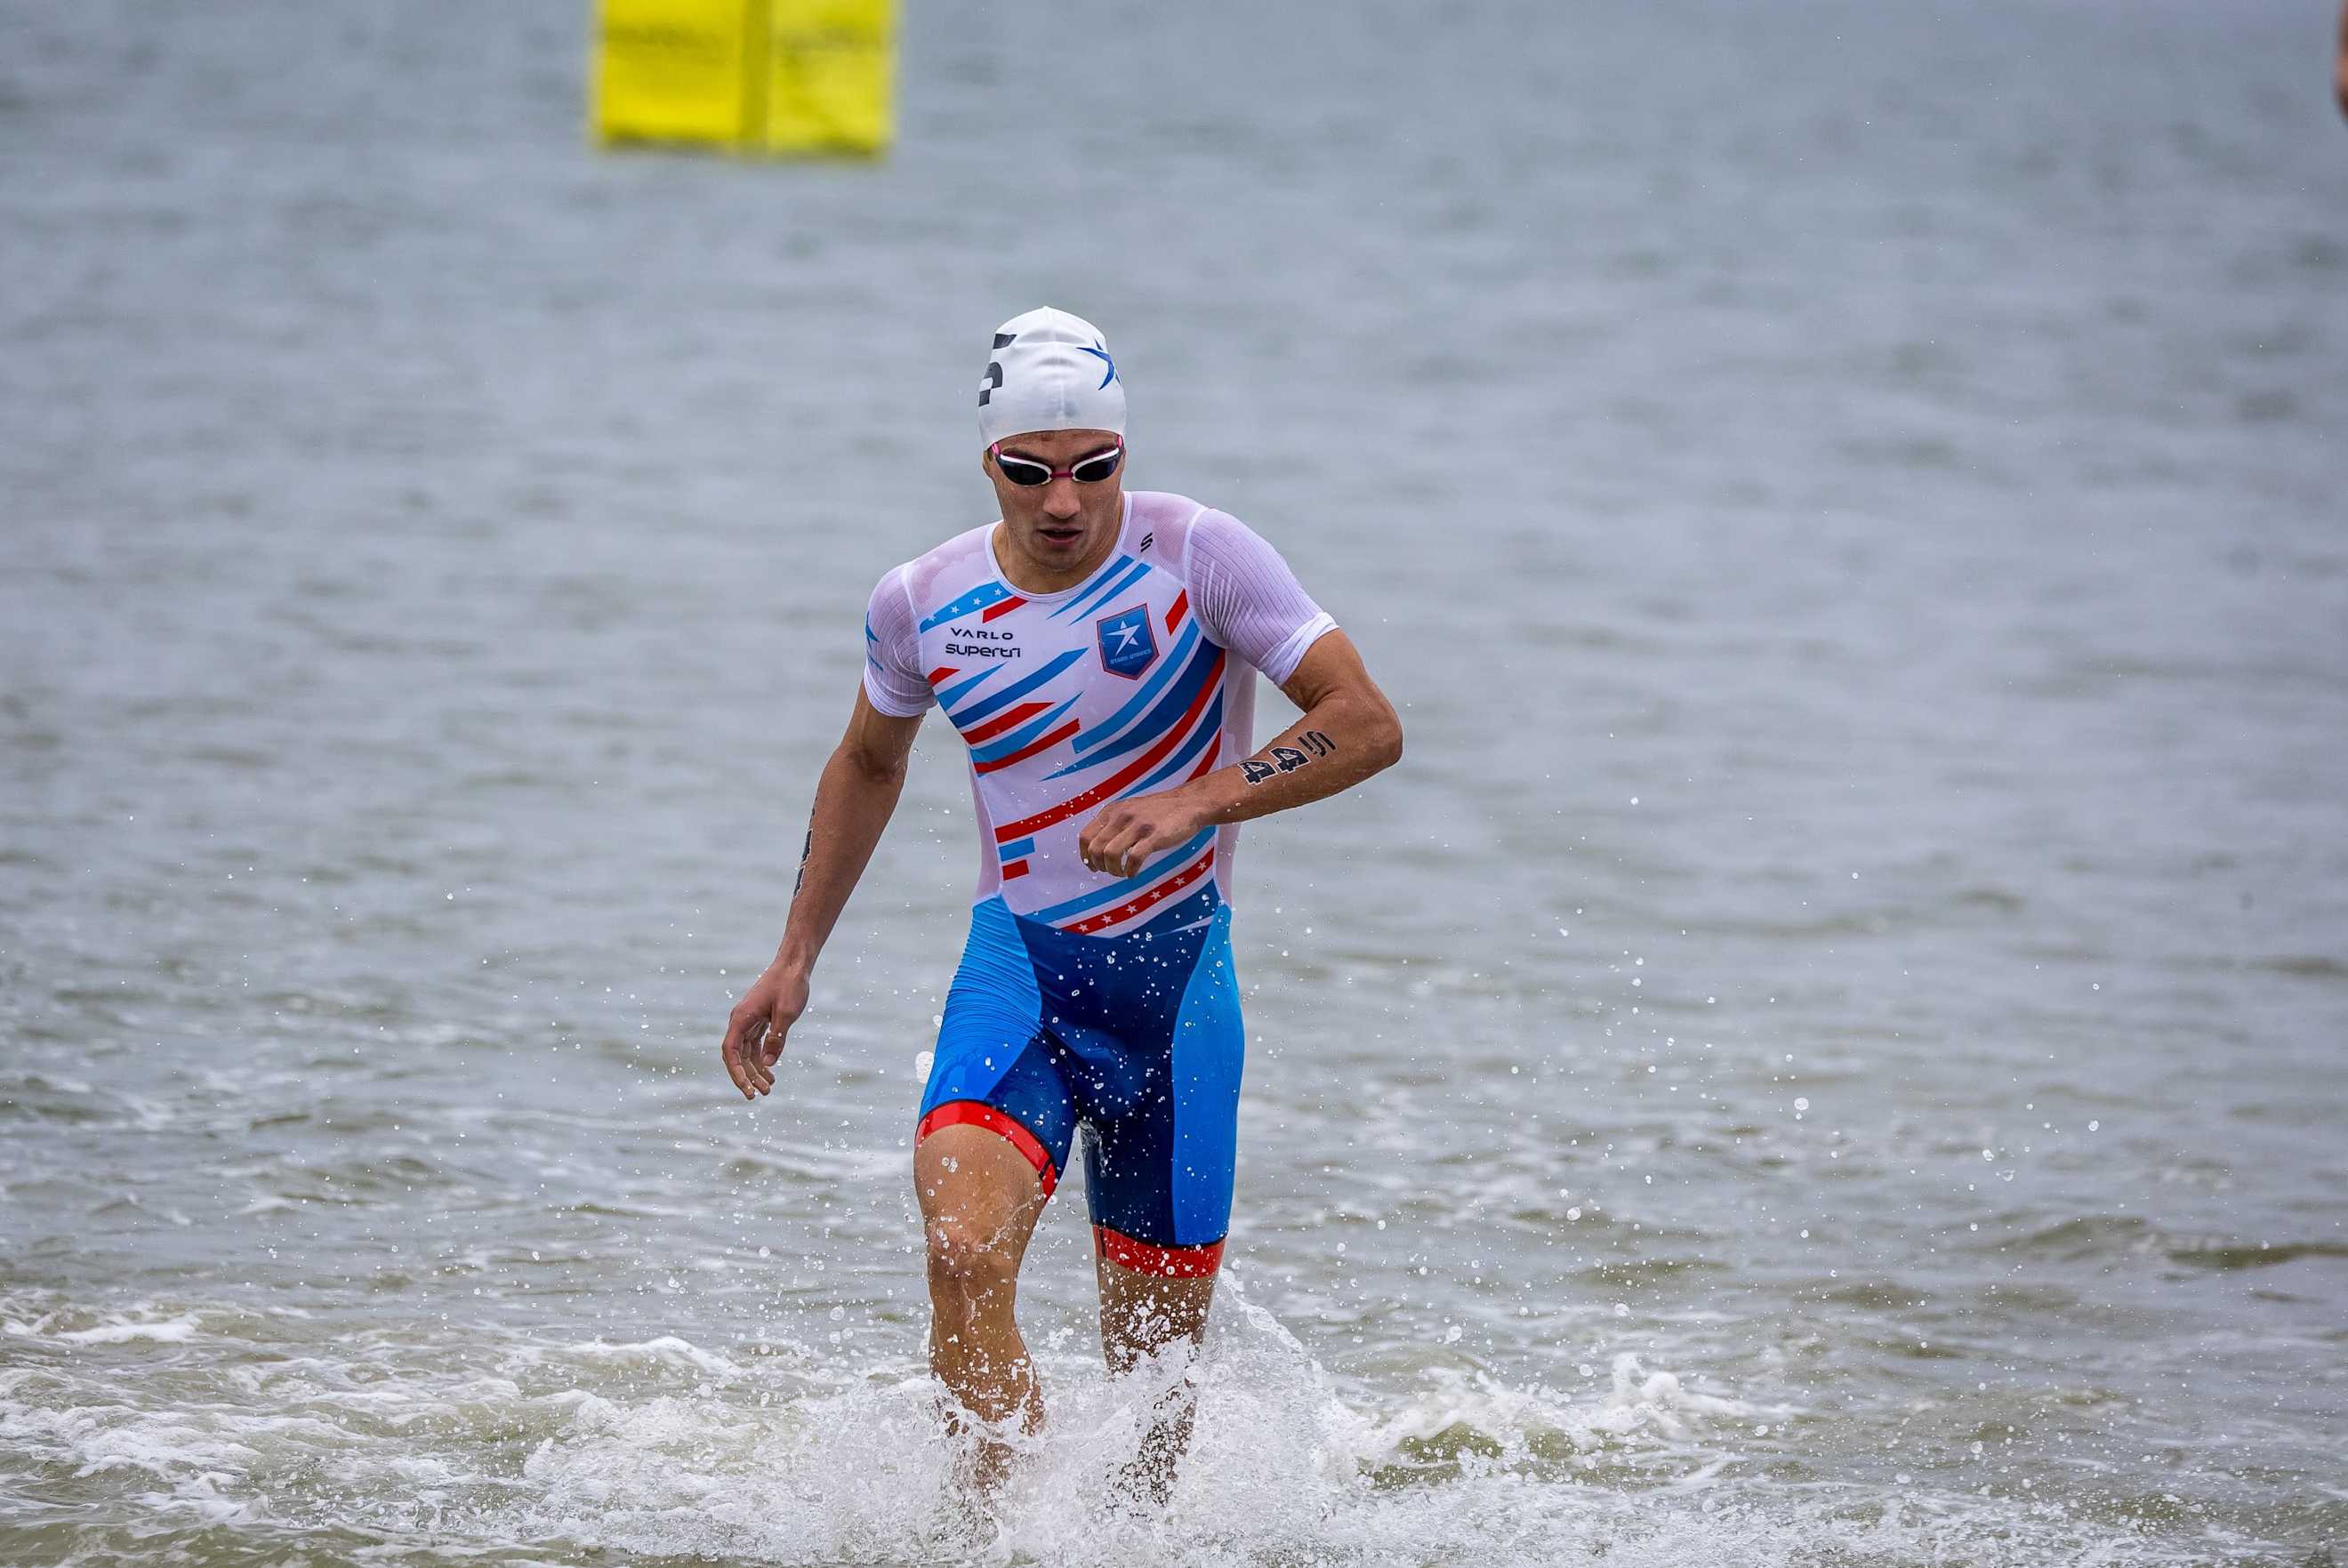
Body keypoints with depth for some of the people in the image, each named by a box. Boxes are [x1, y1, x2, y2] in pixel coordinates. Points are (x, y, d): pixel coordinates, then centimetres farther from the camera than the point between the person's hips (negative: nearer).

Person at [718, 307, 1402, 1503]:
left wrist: (1194, 804, -29)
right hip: (1018, 964, 1)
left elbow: (1368, 726, -16)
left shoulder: (1199, 556, -13)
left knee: (1157, 1343, 7)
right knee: (964, 1255, -26)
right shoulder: (921, 603, -2)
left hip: (1179, 974, -1)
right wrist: (794, 959, 16)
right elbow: (868, 765, 18)